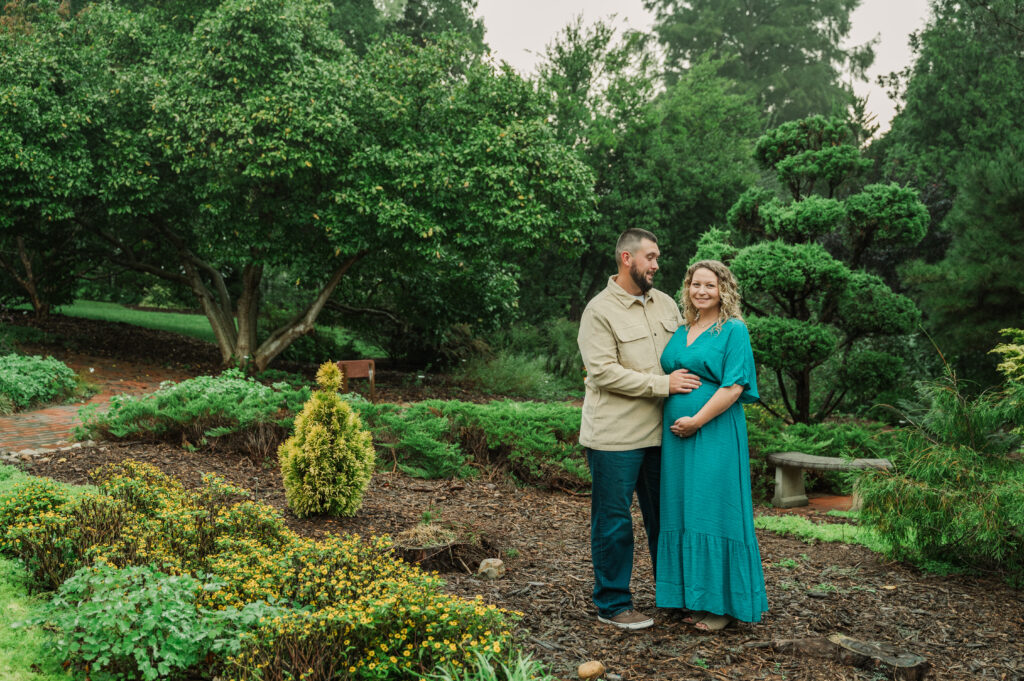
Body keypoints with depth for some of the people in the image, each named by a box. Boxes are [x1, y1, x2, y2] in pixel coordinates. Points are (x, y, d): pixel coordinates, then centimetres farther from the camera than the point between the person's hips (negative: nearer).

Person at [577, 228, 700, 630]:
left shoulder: (665, 303, 11)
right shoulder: (600, 311, -10)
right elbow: (604, 372, -18)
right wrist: (663, 384, -18)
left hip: (659, 432, 7)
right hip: (615, 436, -7)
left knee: (664, 516, 16)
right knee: (614, 520, 2)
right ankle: (613, 605, 13)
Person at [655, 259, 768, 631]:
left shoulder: (734, 331, -4)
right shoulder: (681, 332, 16)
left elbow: (733, 386, -12)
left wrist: (697, 420, -16)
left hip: (715, 435, -7)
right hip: (678, 436, 7)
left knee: (714, 512, -4)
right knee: (684, 513, 9)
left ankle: (724, 603, 6)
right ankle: (695, 598, 19)